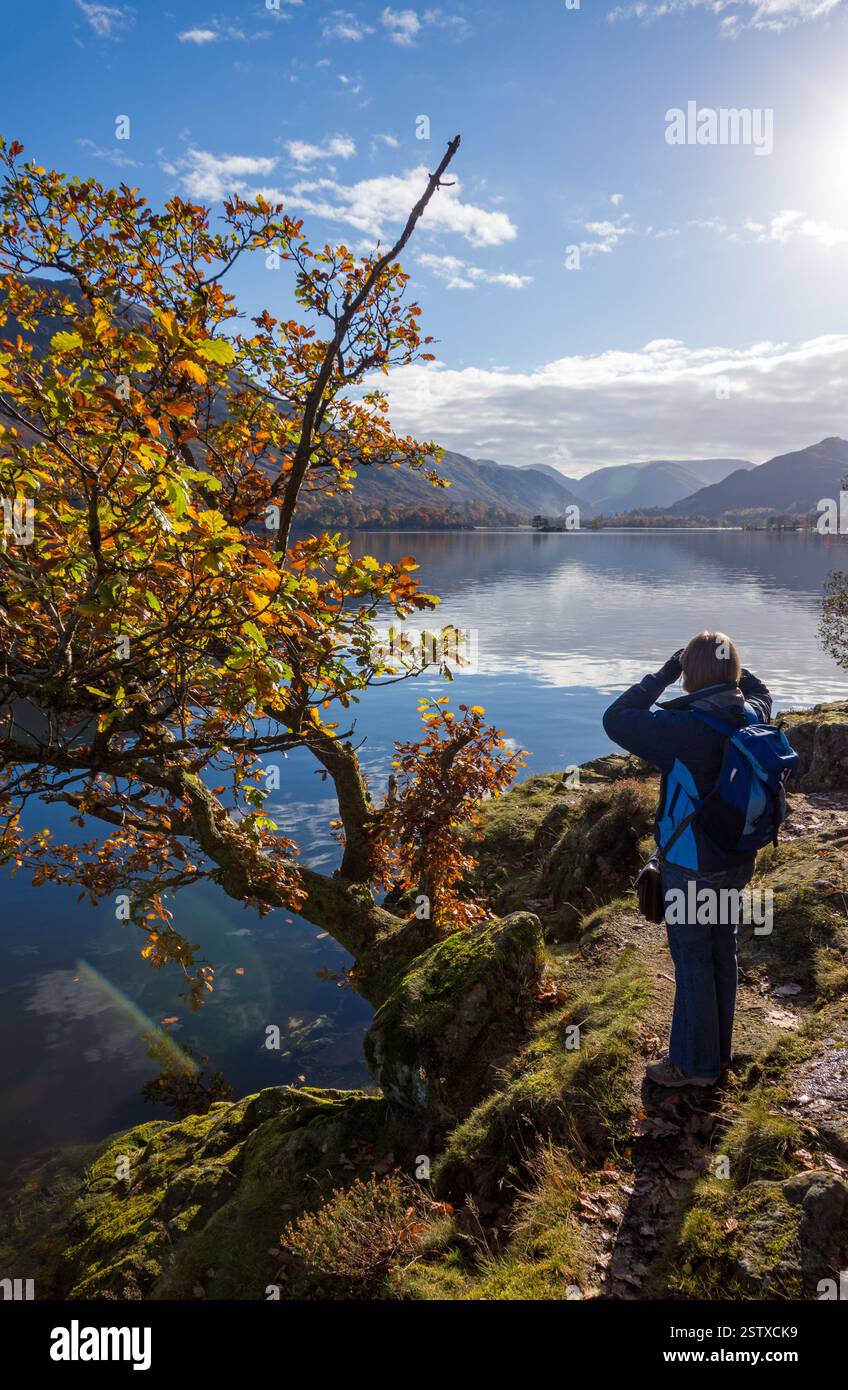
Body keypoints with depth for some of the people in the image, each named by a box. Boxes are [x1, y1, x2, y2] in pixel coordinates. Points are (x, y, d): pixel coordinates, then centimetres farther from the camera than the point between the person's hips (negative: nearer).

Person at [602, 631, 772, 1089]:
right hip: (737, 861, 7)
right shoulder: (753, 715, -5)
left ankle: (694, 1063, 23)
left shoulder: (685, 726, -27)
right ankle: (718, 1050, 38)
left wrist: (662, 675, -14)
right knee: (723, 953, 20)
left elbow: (616, 721, -20)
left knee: (693, 961, 7)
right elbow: (760, 693, 20)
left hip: (691, 867, -7)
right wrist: (731, 666, 5)